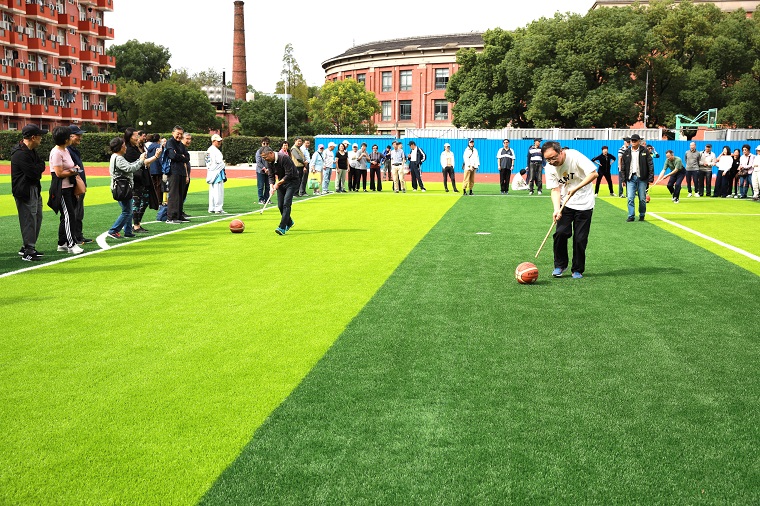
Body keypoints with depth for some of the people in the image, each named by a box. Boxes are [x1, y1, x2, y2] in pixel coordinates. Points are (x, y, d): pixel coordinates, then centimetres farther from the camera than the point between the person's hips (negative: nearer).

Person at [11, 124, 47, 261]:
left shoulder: (32, 151, 13)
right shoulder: (20, 153, -20)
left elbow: (41, 166, 11)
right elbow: (33, 172, -24)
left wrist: (37, 168, -10)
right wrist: (39, 166, -6)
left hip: (34, 189, 11)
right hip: (25, 191, -11)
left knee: (37, 217, 17)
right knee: (29, 220, -8)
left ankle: (26, 247, 27)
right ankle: (28, 252, -3)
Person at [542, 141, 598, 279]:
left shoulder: (575, 156, -20)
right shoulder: (550, 168, -7)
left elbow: (593, 173, -24)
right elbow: (555, 190, -8)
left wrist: (576, 188, -31)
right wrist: (557, 209, -23)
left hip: (584, 204, -3)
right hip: (565, 203, 3)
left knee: (580, 238, -2)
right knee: (560, 232, -11)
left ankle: (578, 269, 15)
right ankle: (560, 265, 9)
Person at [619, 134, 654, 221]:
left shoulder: (645, 151, 1)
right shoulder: (626, 152, 9)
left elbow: (650, 165, -2)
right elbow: (623, 167, 11)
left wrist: (650, 178, -8)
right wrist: (623, 179, 4)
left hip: (642, 178, -2)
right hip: (630, 178, 2)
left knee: (642, 198, 4)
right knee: (630, 198, -5)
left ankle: (642, 215, 17)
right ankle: (631, 216, 0)